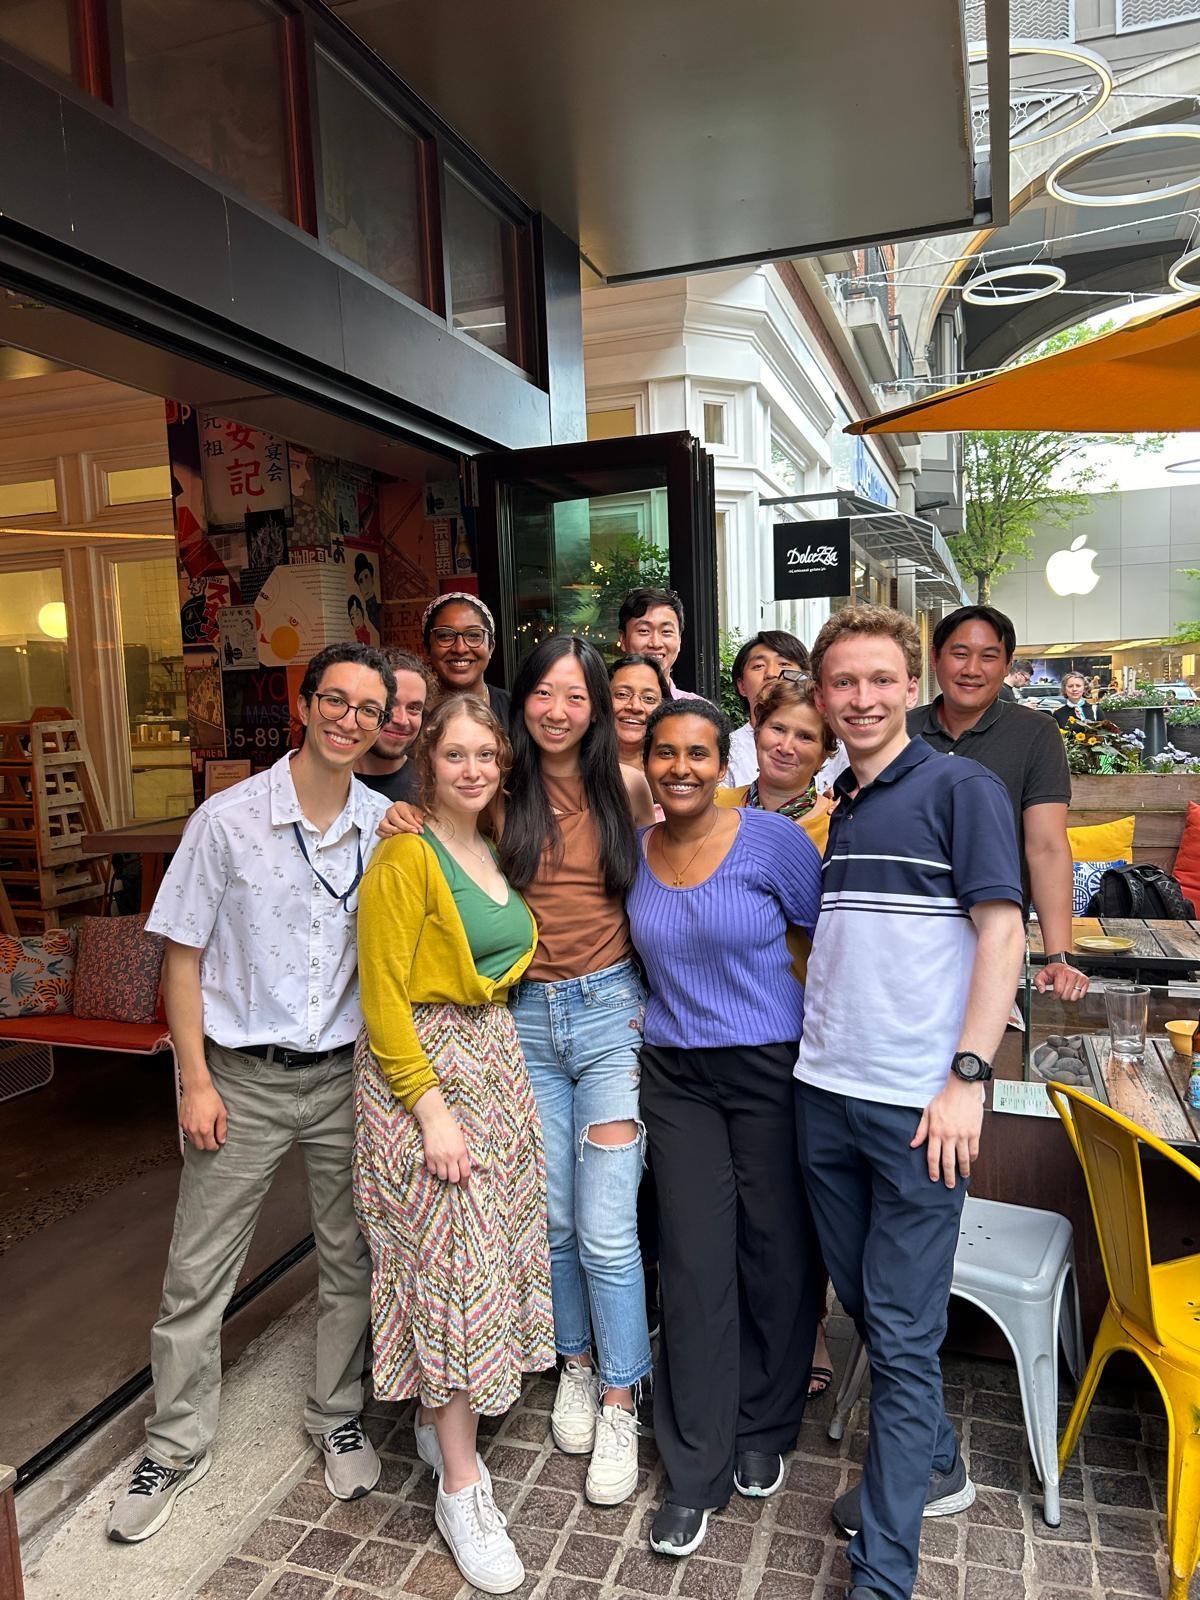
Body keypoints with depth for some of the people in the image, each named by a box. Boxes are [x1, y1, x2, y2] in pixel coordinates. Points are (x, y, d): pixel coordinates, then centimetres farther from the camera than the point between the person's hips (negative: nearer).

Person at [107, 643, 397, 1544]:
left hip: (347, 1074, 2)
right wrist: (196, 1081, -7)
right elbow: (183, 954, -4)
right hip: (244, 1077, -1)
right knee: (197, 1276, 10)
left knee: (352, 1263, 14)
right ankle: (177, 1449, 32)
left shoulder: (389, 827, -2)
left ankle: (338, 1417, 37)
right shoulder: (229, 819, -9)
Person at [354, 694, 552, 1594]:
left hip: (497, 1056, 7)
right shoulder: (406, 856, -13)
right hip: (424, 1064, -7)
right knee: (455, 1259, -2)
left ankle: (443, 1421, 34)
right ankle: (461, 1487, 13)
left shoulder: (495, 850, 10)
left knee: (490, 1247, 13)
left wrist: (495, 1062, 11)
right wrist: (432, 1108, -19)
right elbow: (384, 995, -16)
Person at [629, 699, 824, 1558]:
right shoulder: (631, 851, 1)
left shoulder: (774, 840, -12)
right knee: (695, 1268, 6)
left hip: (772, 1069, -2)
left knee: (777, 1256, 11)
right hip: (676, 1076, 3)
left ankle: (765, 1434, 38)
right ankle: (696, 1472, 24)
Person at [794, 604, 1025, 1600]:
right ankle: (935, 1465, 42)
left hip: (916, 1104, -7)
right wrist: (819, 1039, 10)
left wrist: (968, 1076, -18)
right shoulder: (840, 809, 14)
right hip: (824, 1091, 7)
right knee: (865, 1302, 19)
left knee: (903, 1333, 2)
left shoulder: (961, 788, -5)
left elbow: (1002, 931, -12)